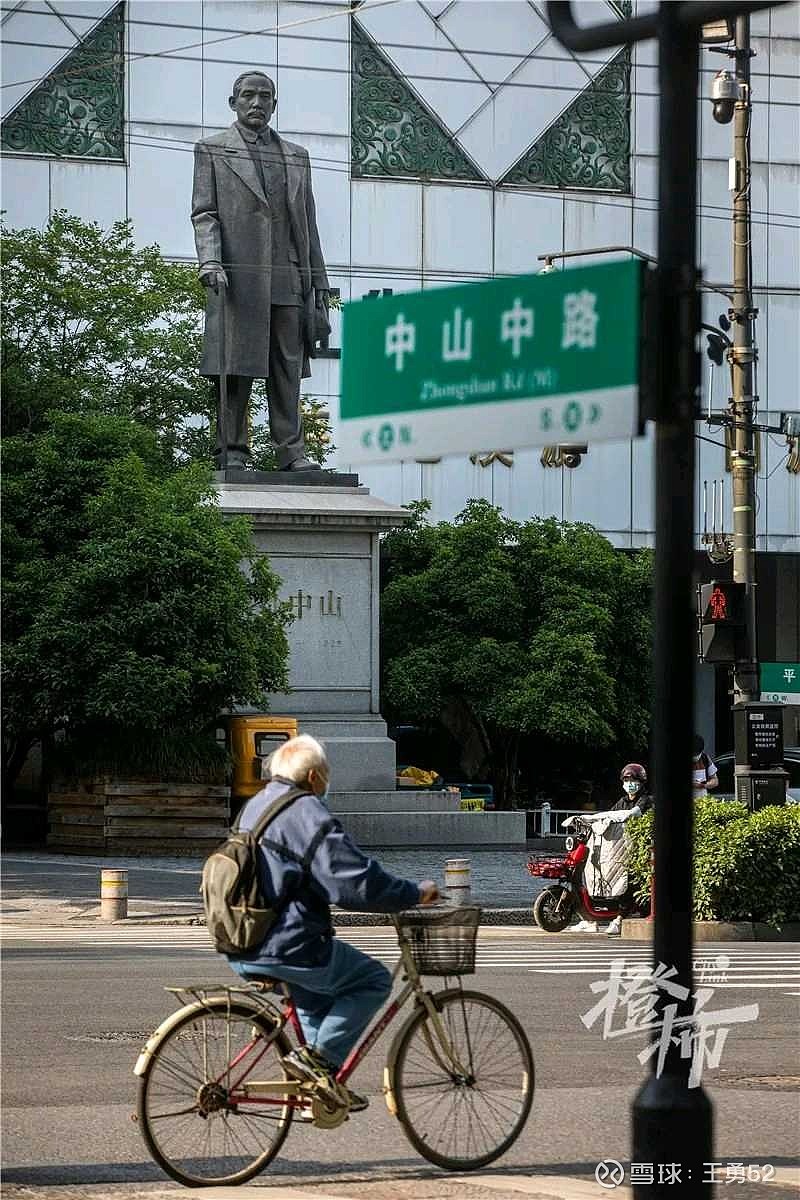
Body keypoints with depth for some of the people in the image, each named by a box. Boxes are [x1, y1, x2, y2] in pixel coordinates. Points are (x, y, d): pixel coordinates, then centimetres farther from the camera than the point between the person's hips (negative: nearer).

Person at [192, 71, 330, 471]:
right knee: (235, 368, -5)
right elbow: (204, 213, 2)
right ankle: (232, 453, -2)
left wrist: (319, 284, 14)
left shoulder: (296, 156, 21)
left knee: (287, 370, 0)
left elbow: (308, 224, 20)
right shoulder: (212, 150, 11)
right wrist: (210, 260, -15)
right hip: (237, 278, -3)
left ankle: (291, 452, 0)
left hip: (288, 280, 3)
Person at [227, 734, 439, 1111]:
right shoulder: (308, 815, -13)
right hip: (289, 949, -9)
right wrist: (415, 894, -5)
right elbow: (360, 882, -18)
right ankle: (318, 1056, -4)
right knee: (373, 979, 7)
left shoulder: (254, 807, 16)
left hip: (241, 952, 9)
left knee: (319, 991, 32)